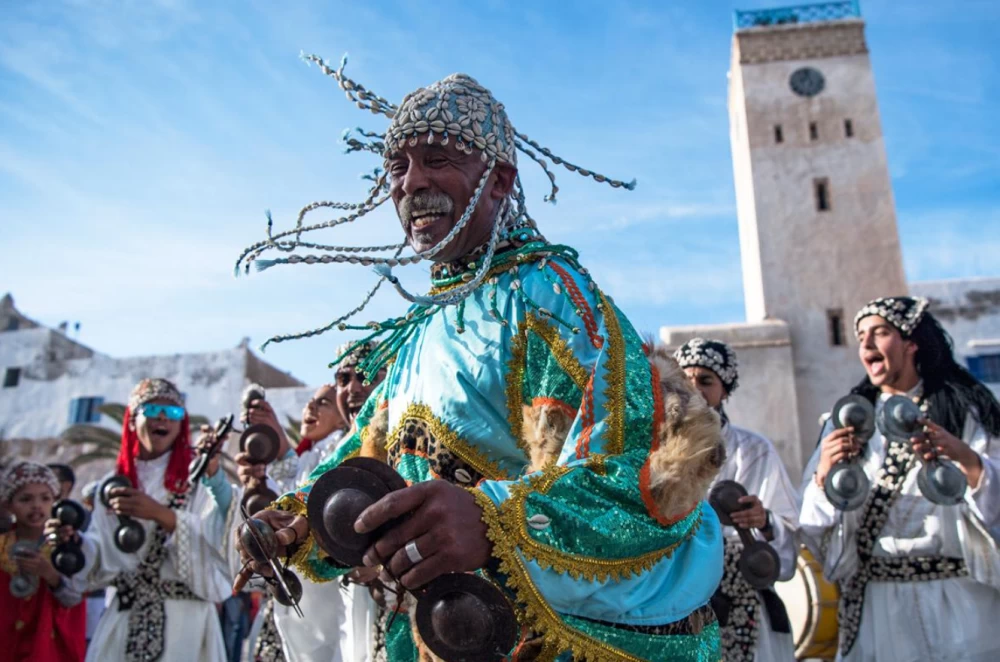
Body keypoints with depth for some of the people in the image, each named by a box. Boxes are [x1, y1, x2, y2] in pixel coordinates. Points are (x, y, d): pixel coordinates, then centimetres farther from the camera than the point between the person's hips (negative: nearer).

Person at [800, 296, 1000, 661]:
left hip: (956, 600, -2)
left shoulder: (964, 408, 0)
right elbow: (814, 521, 1)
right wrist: (823, 473, -19)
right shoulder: (849, 417, 6)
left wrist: (963, 455, -24)